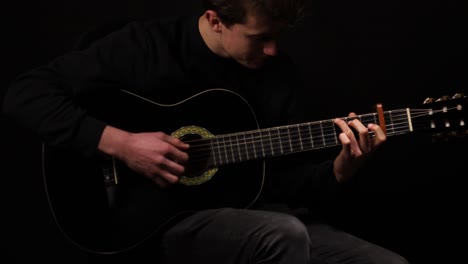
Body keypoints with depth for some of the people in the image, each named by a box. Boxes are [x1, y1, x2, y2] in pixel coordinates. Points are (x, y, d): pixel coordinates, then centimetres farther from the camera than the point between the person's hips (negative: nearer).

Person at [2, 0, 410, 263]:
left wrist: (342, 168, -12)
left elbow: (289, 182, 9)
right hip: (165, 220, -5)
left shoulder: (281, 75, 5)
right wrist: (120, 143, -22)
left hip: (254, 216, 5)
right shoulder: (148, 45, -9)